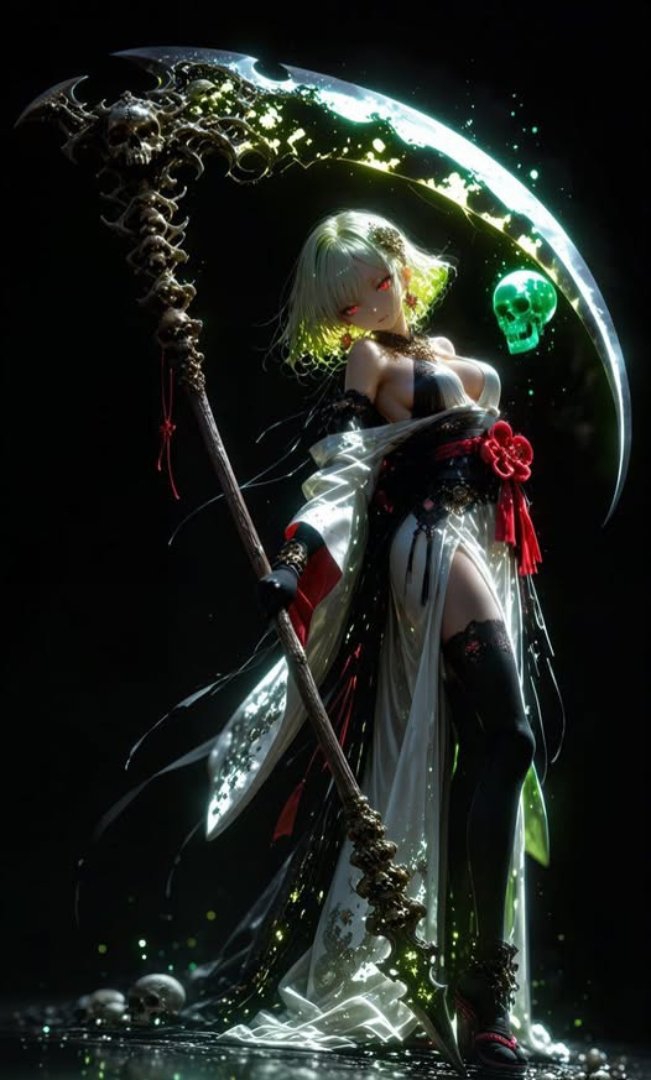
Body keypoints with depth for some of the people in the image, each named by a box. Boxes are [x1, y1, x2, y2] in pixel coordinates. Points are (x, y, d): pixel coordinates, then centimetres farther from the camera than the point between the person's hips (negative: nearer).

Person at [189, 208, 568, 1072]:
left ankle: (471, 971, 12)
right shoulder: (368, 361, 1)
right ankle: (484, 985, -21)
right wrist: (296, 562, -29)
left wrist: (521, 581, 25)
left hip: (480, 548, 8)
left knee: (475, 753, 5)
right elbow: (338, 468, -13)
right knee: (508, 737, -21)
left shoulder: (445, 350, 23)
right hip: (433, 541, -8)